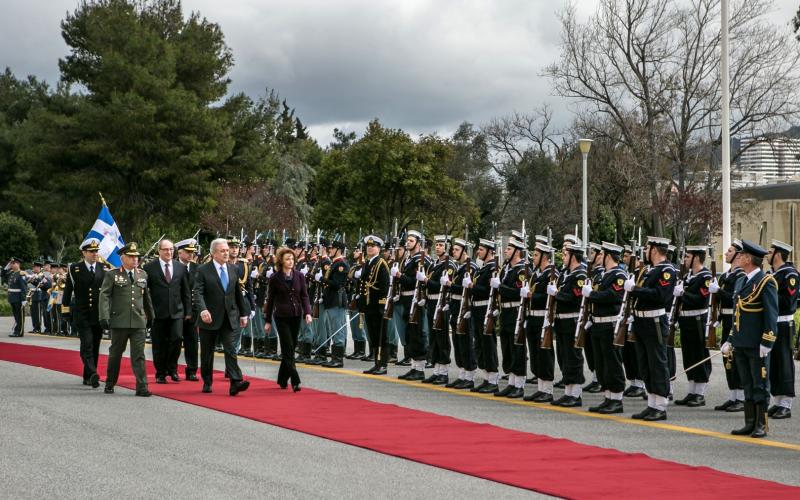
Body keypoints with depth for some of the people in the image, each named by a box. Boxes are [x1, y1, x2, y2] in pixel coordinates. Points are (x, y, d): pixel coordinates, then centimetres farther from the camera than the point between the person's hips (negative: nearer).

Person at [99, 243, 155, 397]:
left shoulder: (142, 275, 12)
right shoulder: (112, 275, 0)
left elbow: (146, 297, 21)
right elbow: (104, 296, -6)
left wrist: (151, 316, 24)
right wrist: (104, 317, -15)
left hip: (139, 321, 2)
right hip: (119, 321, -2)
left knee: (139, 355, -5)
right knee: (115, 354, 10)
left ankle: (142, 387, -7)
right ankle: (110, 384, 24)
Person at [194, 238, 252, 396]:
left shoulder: (234, 269, 9)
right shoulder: (203, 270, -6)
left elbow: (238, 293, 15)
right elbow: (198, 292, -15)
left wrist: (244, 313, 14)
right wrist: (203, 309, -31)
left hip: (230, 318, 2)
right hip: (210, 318, -2)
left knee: (231, 350, -9)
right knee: (207, 353, 9)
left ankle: (235, 383, -18)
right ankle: (207, 383, 23)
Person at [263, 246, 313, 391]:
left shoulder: (299, 276, 2)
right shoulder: (275, 278, -5)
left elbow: (304, 296, 4)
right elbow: (270, 299, 2)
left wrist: (307, 312, -11)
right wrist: (268, 321, 3)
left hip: (296, 315, 3)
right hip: (281, 316, -3)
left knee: (289, 349, 9)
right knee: (288, 348, -10)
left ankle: (282, 379, 22)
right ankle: (295, 381, -12)